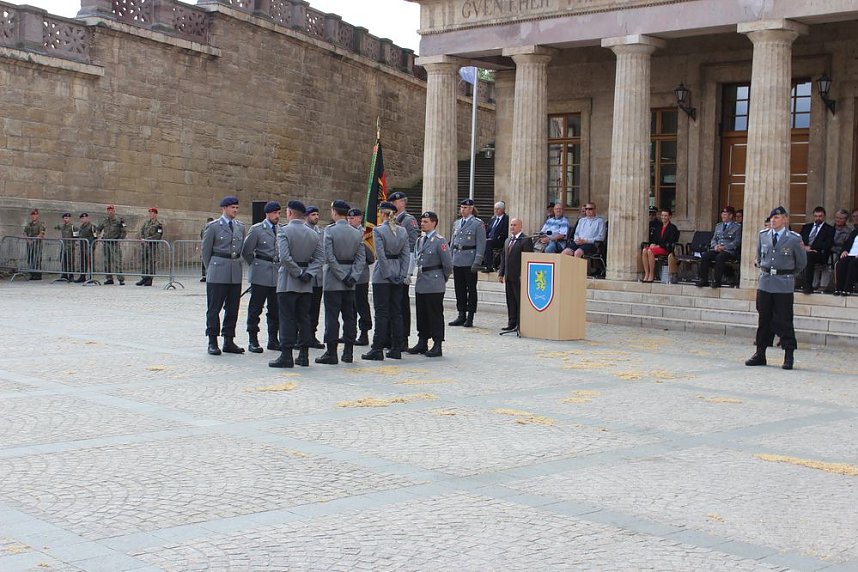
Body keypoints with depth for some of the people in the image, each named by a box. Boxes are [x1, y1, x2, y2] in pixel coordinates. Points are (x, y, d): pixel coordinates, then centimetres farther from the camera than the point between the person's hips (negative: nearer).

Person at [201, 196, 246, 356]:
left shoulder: (240, 227, 13)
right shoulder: (213, 226, -2)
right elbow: (205, 250, 2)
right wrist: (211, 269, 5)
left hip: (236, 273, 5)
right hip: (218, 274, -5)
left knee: (233, 309, 7)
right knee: (214, 308, -2)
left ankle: (229, 341, 14)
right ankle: (212, 342, 3)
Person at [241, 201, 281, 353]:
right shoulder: (256, 229, -3)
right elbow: (246, 252, -1)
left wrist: (281, 265, 13)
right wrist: (255, 266, 3)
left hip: (277, 275, 5)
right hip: (261, 276, -5)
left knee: (275, 310, 8)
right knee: (255, 308, -1)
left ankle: (273, 340, 16)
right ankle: (253, 341, 5)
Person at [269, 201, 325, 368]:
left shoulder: (284, 231, -9)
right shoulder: (314, 234, 8)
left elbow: (284, 257, -20)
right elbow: (320, 258, 1)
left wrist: (298, 272, -12)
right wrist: (308, 273, -5)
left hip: (287, 282, -5)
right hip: (306, 285, 5)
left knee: (287, 318, -3)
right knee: (304, 318, 10)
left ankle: (286, 356, -4)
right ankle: (304, 355, 11)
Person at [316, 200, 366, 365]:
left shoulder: (330, 230, -10)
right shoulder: (357, 233, 5)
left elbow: (329, 257, -16)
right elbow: (361, 258, 0)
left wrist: (343, 276, -12)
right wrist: (352, 276, -4)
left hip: (333, 281, -5)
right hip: (350, 283, 5)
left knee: (332, 316, -2)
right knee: (349, 316, 9)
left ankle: (331, 353, -2)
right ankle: (348, 352, 12)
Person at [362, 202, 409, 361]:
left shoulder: (378, 230, -10)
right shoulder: (402, 231, 6)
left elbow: (381, 255, -16)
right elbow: (406, 254, 3)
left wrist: (387, 275, -12)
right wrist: (401, 275, 2)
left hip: (382, 276, -5)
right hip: (398, 274, 5)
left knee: (381, 312, -4)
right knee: (396, 312, 9)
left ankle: (377, 349, -2)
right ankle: (396, 349, 11)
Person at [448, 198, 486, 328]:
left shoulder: (478, 224, -4)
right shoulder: (456, 223, 15)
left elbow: (481, 245, -8)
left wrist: (477, 263, -15)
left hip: (470, 262, -6)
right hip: (457, 262, 6)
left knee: (471, 289, 1)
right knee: (459, 289, 8)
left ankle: (470, 317, 5)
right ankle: (461, 315, 15)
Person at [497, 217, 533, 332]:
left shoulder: (526, 240, -7)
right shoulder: (507, 241, 18)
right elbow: (503, 257, 21)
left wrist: (523, 275, -18)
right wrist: (501, 273, 14)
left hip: (519, 276, -8)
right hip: (509, 277, 8)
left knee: (520, 301, -3)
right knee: (510, 301, 10)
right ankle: (512, 323, 16)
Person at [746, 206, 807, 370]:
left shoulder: (794, 239, -5)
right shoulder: (763, 235, 6)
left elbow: (801, 263, 7)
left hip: (784, 285, -4)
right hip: (765, 284, 4)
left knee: (784, 320, -2)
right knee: (764, 319, 8)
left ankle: (789, 356, 4)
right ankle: (760, 354, 15)